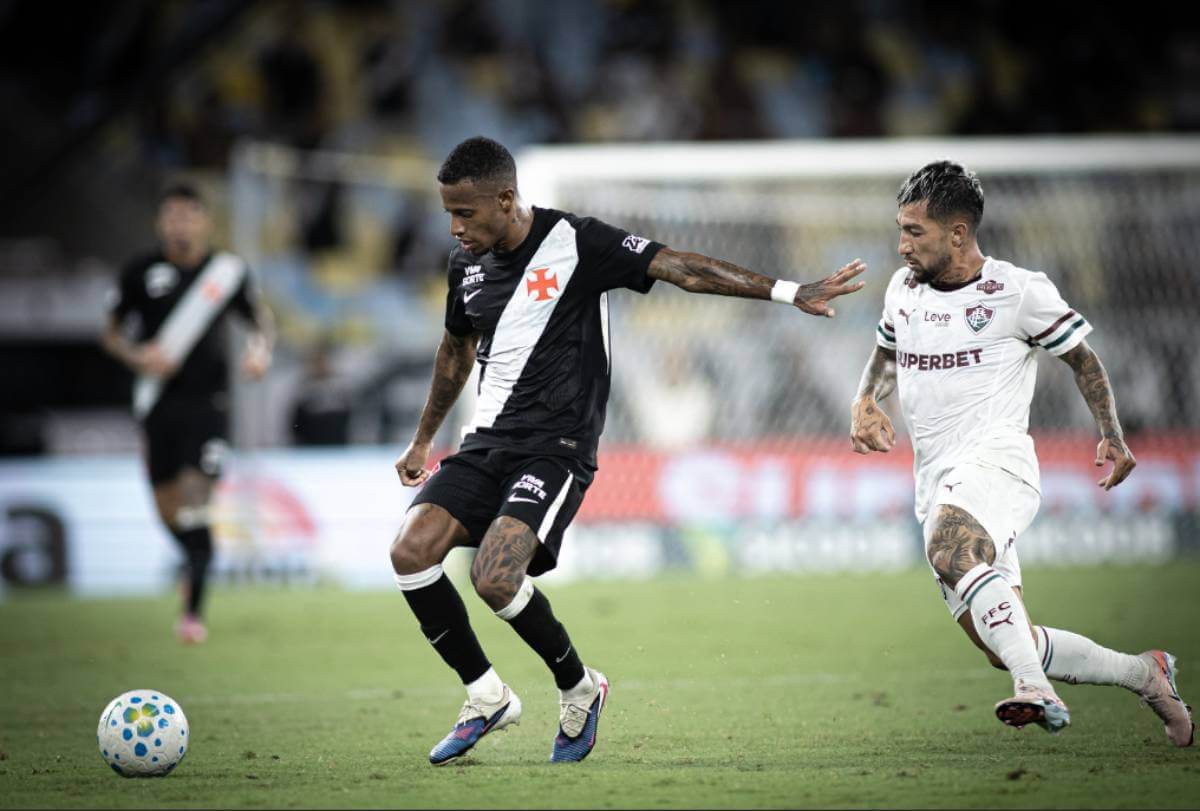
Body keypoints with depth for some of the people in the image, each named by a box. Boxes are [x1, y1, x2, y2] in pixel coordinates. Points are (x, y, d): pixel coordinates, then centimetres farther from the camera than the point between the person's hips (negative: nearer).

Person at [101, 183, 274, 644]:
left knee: (196, 499, -14)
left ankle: (194, 610, -10)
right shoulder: (142, 272, 1)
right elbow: (111, 331, 8)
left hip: (208, 403, -2)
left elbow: (260, 318, 15)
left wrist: (260, 350, -7)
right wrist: (137, 356, -12)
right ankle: (197, 564, 40)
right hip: (159, 403, 2)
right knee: (168, 509, 8)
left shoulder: (228, 272, 0)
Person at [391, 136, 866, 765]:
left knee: (494, 576, -25)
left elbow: (681, 268, -12)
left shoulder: (576, 244, -10)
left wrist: (790, 292, -18)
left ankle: (579, 689, 3)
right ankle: (487, 699, 2)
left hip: (555, 448, -6)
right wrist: (423, 441, 37)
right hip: (486, 442, 6)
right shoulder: (466, 263, 9)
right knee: (411, 551, -15)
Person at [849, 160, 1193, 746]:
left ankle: (1035, 689, -50)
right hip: (937, 483, 7)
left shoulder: (1020, 292, -3)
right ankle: (1143, 674, 22)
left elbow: (1082, 359, 8)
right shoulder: (903, 290, 13)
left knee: (950, 549, -40)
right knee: (1007, 650, 2)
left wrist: (1112, 436, -2)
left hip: (996, 460, -7)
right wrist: (865, 402, 8)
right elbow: (886, 354, 30)